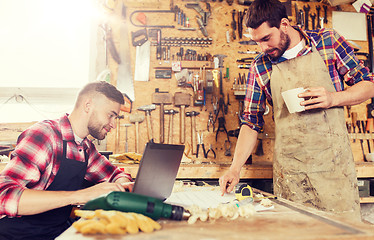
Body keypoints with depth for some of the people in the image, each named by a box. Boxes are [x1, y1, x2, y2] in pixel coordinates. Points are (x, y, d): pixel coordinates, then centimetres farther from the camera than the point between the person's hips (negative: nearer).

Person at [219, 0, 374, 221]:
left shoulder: (328, 41, 1)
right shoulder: (260, 68, 3)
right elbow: (252, 121, 5)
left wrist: (333, 98, -14)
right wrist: (235, 168, -4)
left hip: (334, 162, 0)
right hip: (289, 171, 1)